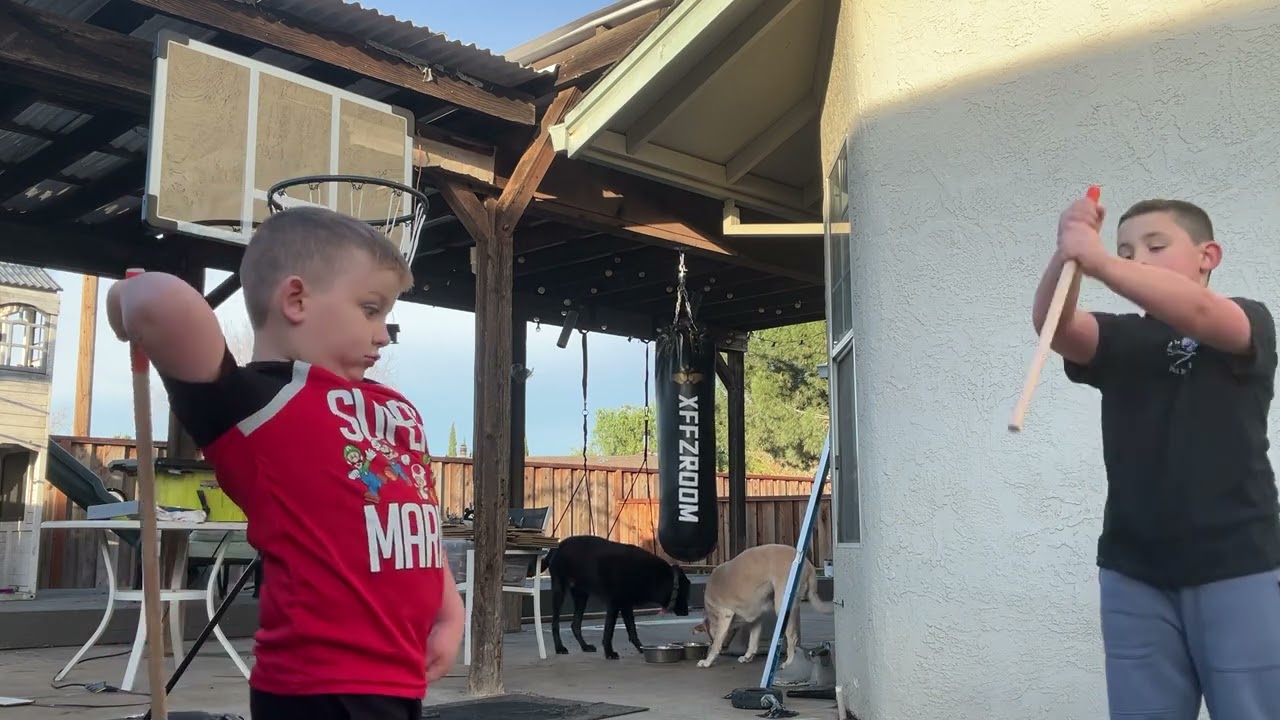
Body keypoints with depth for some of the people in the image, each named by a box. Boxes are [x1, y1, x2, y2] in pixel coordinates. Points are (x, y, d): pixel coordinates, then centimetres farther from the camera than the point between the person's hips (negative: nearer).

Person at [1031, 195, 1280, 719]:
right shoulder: (1119, 339, 10)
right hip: (1134, 574, 3)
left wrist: (1099, 262, -34)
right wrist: (1066, 254, -30)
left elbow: (1199, 313, -22)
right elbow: (1054, 326, -11)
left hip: (1236, 568, -3)